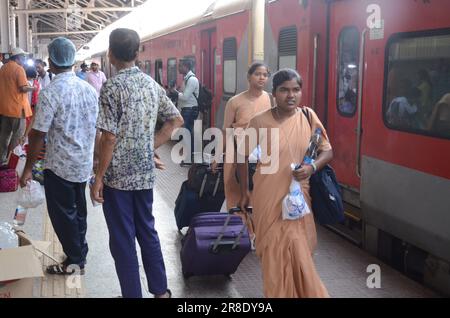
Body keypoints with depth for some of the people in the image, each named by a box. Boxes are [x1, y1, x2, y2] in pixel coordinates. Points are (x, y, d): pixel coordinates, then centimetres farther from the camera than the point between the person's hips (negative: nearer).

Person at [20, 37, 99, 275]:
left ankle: (74, 261, 18)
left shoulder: (50, 93, -18)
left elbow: (38, 136, -16)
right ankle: (81, 256, 29)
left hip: (60, 166, -6)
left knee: (63, 215, 9)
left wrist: (28, 169, -7)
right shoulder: (89, 89, 0)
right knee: (78, 211, 19)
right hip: (84, 164, 6)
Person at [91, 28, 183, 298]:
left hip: (118, 174, -6)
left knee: (123, 240, 4)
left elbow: (110, 137, -17)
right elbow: (177, 120, 10)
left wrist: (98, 178, -11)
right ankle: (160, 290, 26)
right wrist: (151, 146, 9)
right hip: (145, 172, 6)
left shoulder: (112, 87, -14)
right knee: (147, 231, 18)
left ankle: (133, 294, 13)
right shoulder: (152, 84, 5)